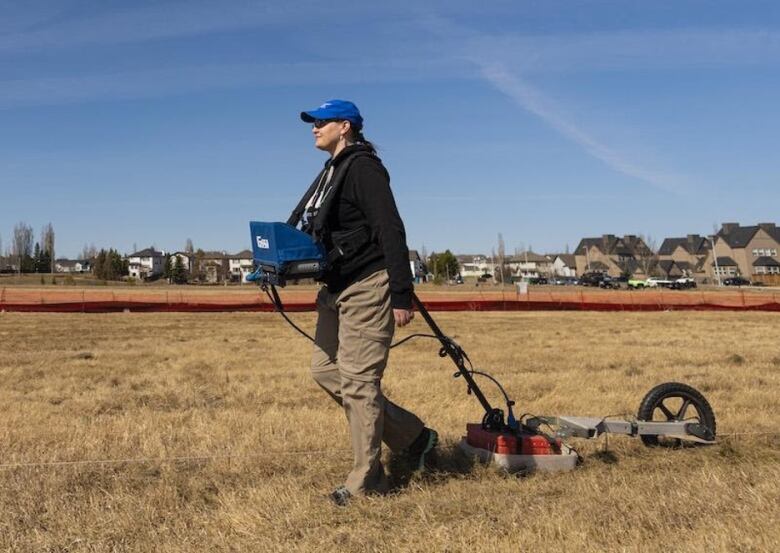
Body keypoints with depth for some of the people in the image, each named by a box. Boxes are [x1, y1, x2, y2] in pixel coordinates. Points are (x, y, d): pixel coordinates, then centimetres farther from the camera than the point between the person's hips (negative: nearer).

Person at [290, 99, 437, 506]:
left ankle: (366, 481, 9)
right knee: (325, 370, 12)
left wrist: (401, 296, -23)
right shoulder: (332, 171, 18)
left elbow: (392, 233, -19)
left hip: (367, 288, -11)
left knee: (358, 381, -6)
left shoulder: (363, 167, -13)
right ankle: (413, 437, 21)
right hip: (337, 288, 11)